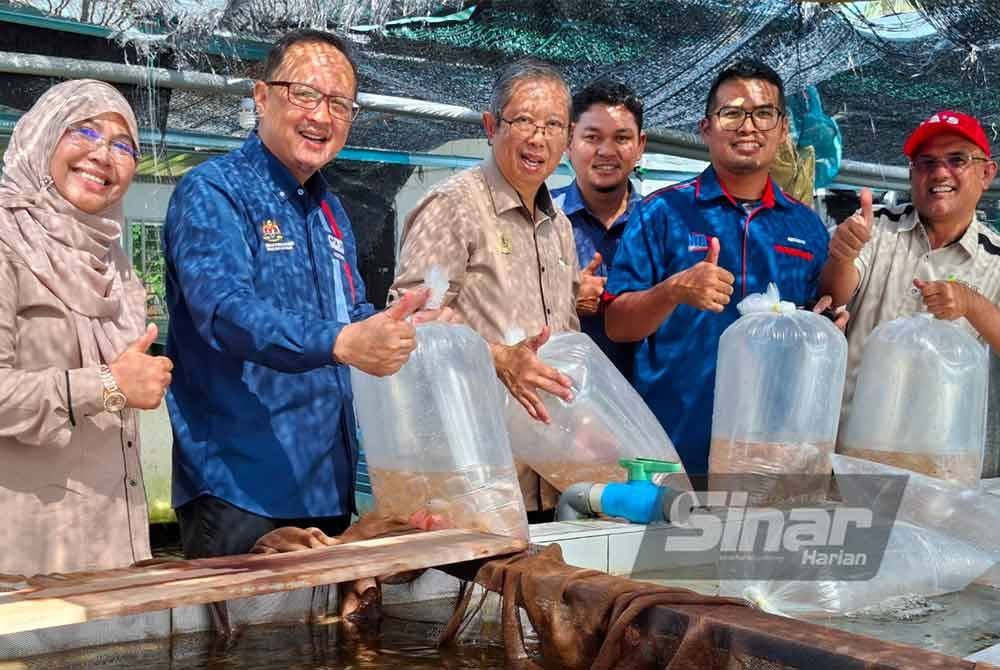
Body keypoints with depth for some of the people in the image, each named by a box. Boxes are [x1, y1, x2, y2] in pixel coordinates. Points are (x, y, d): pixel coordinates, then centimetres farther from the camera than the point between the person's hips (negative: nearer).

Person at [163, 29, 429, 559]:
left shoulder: (329, 209, 15)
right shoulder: (213, 192, -11)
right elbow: (225, 309, -27)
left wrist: (411, 333, 0)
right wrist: (339, 342, -42)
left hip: (329, 485, 8)